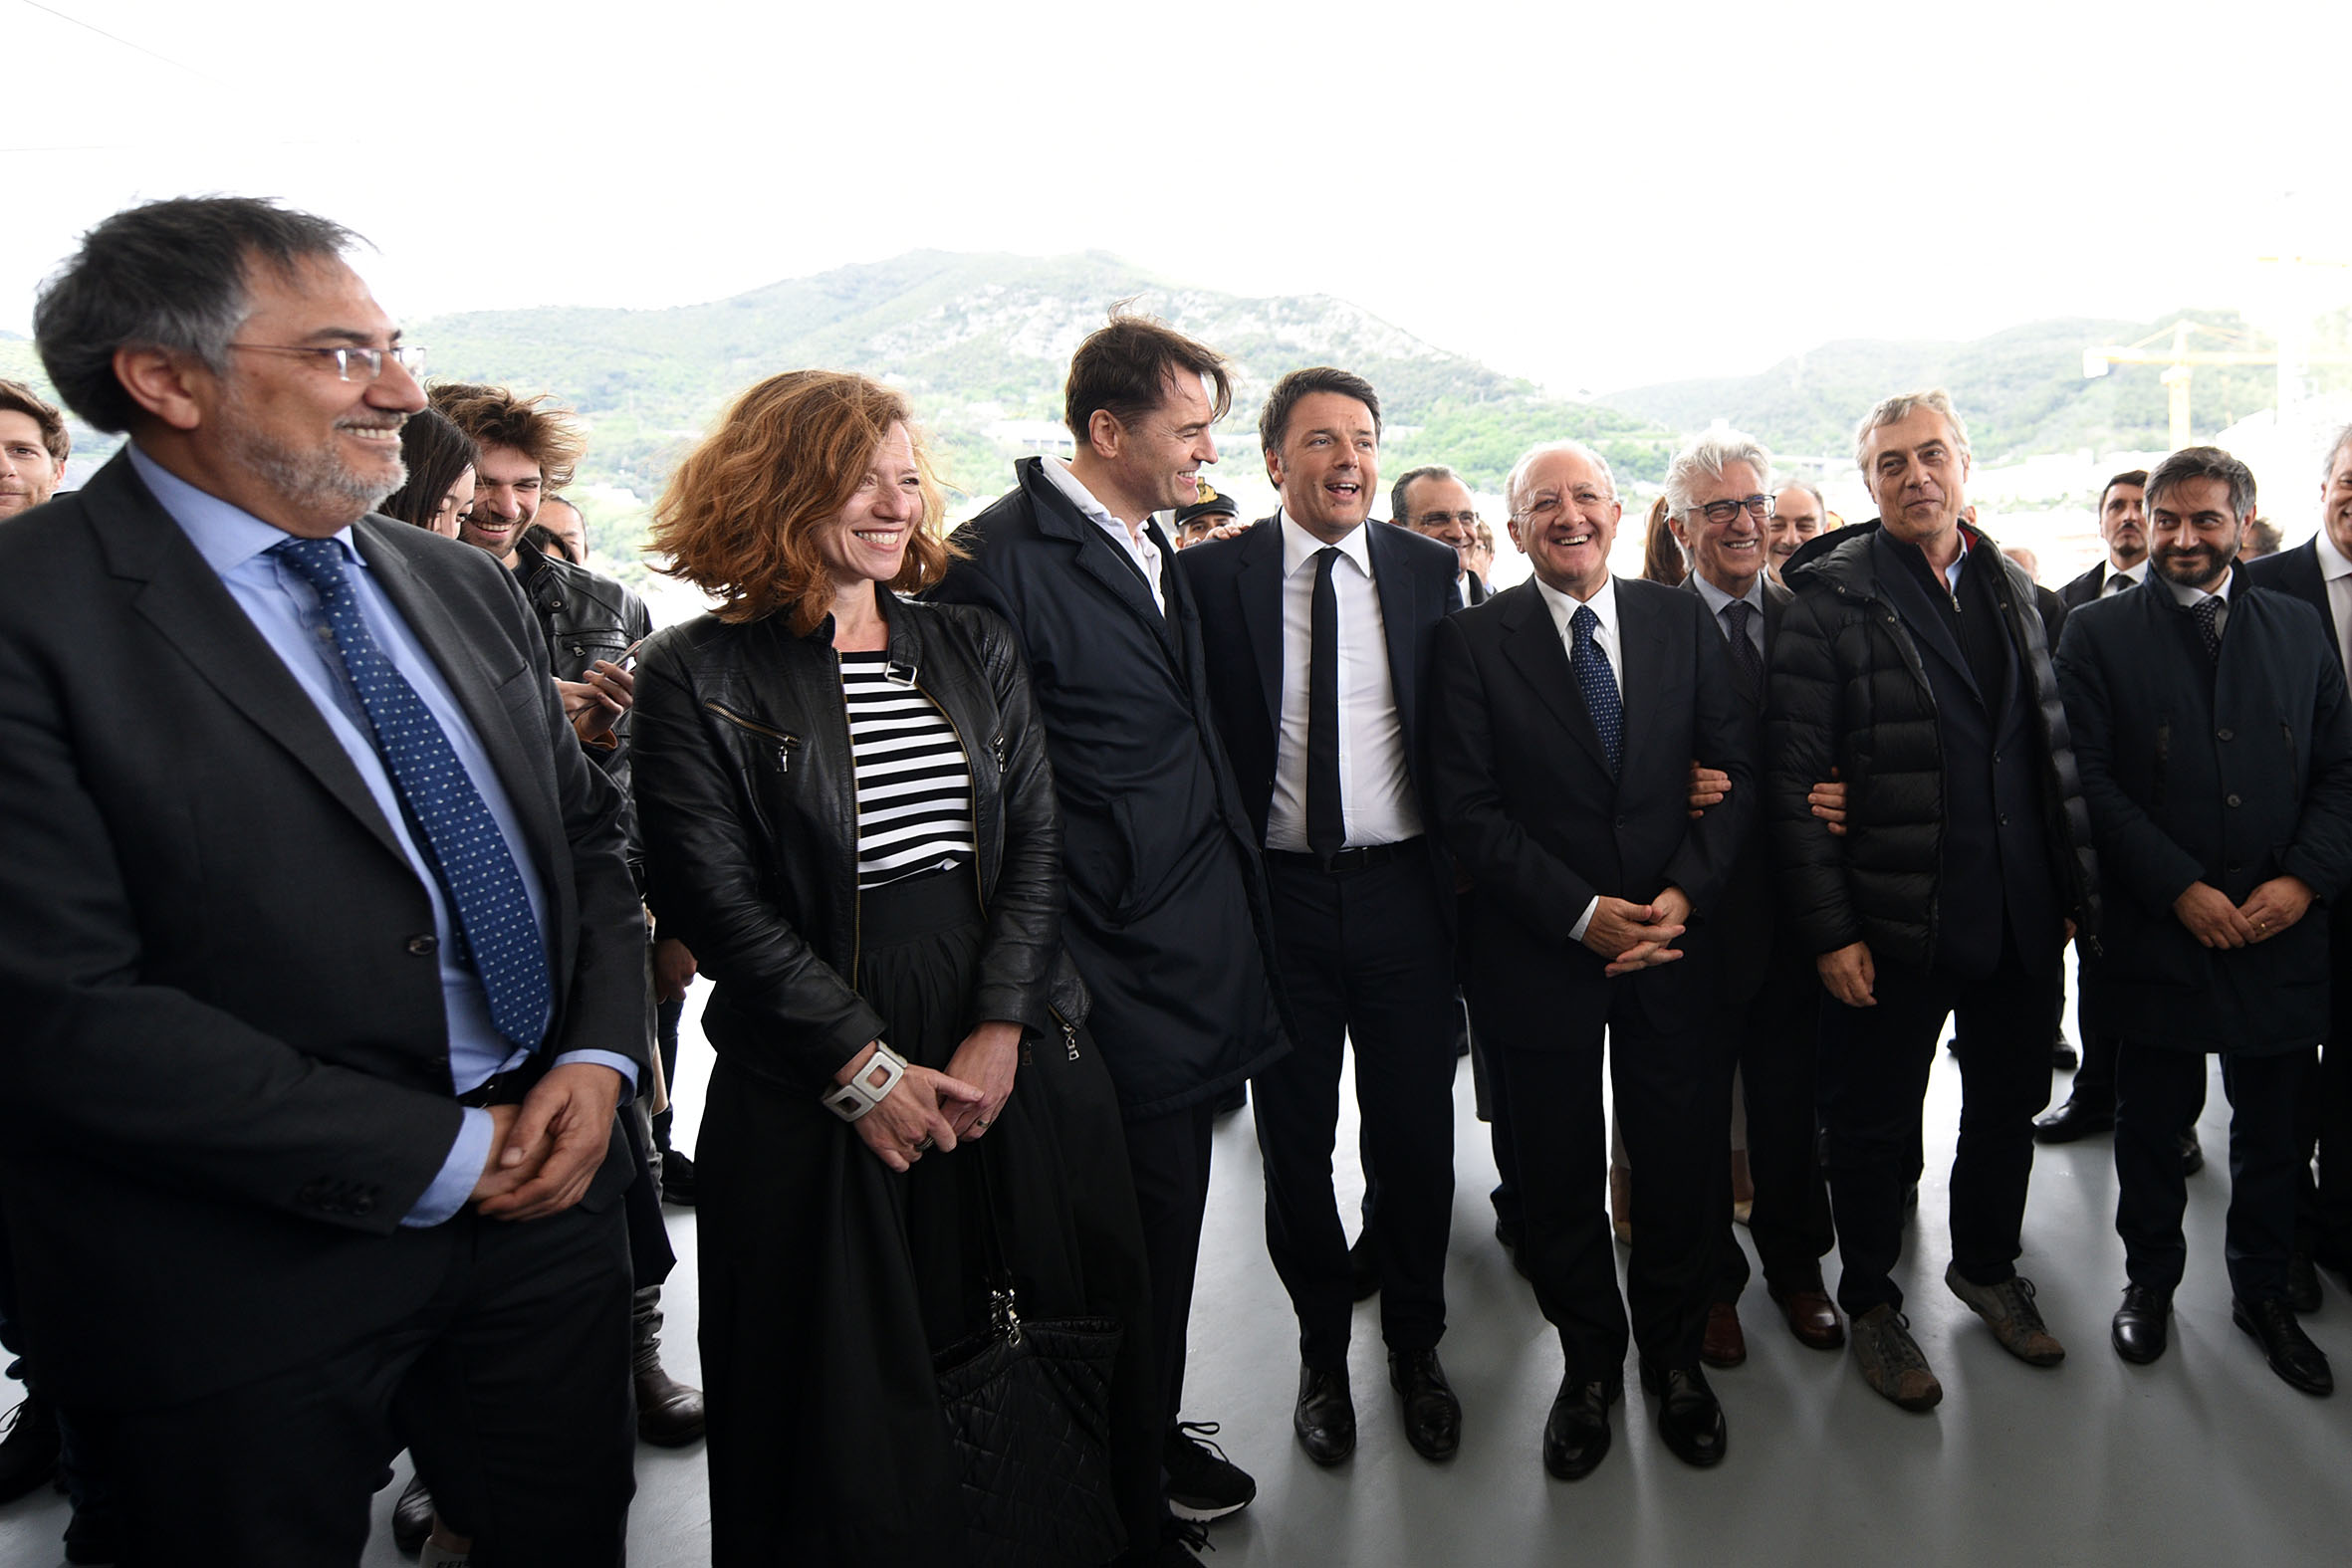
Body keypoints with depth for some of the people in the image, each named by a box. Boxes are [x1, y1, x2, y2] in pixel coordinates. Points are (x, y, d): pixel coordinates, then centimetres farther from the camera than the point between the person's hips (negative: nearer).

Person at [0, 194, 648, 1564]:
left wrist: (600, 1058, -5)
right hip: (258, 1272, -5)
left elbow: (589, 835, 12)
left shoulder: (467, 588, 7)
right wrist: (436, 1156, -16)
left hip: (547, 1187, 6)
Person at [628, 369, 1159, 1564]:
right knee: (848, 1396, 9)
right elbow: (717, 902, -10)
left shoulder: (974, 649, 9)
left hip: (1014, 1058, 4)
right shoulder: (698, 678, -4)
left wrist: (998, 1028, -8)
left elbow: (1036, 841, 3)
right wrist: (866, 1068, -13)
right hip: (818, 1094, -3)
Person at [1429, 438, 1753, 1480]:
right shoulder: (1473, 641, -5)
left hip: (1674, 939, 2)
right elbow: (1469, 807, -10)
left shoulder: (1683, 622, 4)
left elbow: (1735, 767, 3)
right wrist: (1583, 914, -16)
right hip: (1541, 953, -2)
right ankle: (1588, 1364, 35)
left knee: (1681, 1166, 12)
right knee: (1560, 1178, 13)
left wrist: (1684, 893, -11)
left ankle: (1674, 1355, 36)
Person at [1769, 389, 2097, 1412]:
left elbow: (2053, 745, 12)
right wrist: (1830, 930, -16)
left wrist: (2073, 888, 8)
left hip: (2023, 918, 6)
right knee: (1875, 1127, 9)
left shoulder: (2012, 589, 9)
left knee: (2009, 1106, 20)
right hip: (1892, 929, -5)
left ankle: (1988, 1269, 43)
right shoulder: (1831, 601, -10)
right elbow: (1792, 778, -14)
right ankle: (1870, 1303, 30)